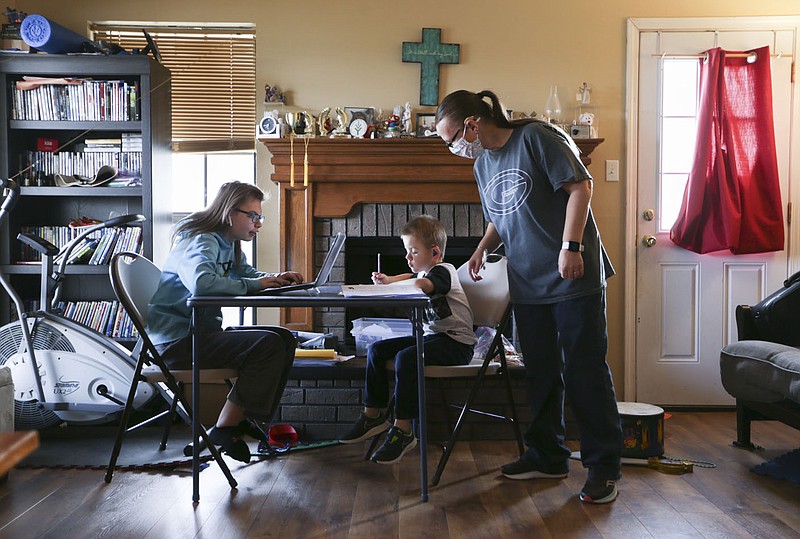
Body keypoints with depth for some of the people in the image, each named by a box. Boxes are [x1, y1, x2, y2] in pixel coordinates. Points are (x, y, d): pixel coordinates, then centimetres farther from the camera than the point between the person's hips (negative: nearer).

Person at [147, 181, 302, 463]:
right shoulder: (200, 241, -15)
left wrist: (275, 279, 7)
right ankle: (224, 428, -13)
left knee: (285, 339, 6)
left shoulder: (228, 245, 14)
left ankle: (246, 418, 10)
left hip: (202, 332, 10)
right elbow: (200, 281, -35)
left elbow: (246, 273, 30)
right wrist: (253, 285, -23)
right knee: (268, 345, -24)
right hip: (177, 341, -10)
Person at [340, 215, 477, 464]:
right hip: (431, 336, 10)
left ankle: (402, 431, -28)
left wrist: (389, 284, -23)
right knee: (376, 349, 2)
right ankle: (373, 415, 9)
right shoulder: (423, 273, 16)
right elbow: (411, 277, 41)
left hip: (456, 343, -10)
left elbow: (422, 285, -34)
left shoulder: (443, 271, -11)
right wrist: (388, 279, 20)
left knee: (405, 357, -33)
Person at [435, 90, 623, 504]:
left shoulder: (536, 138, -9)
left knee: (585, 369, -4)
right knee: (540, 371, 13)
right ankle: (548, 457, 25)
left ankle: (603, 467, 5)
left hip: (573, 276, -7)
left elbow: (581, 186, -14)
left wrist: (571, 245, -20)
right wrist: (483, 247, 6)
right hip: (528, 283, 8)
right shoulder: (482, 164, 14)